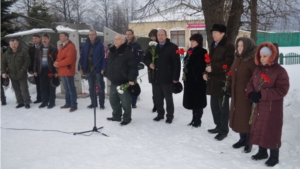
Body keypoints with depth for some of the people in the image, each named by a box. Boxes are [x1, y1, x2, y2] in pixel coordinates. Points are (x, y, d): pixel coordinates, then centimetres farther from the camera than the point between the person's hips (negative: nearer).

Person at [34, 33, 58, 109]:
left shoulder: (53, 49, -5)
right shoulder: (40, 49, 12)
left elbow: (56, 60, -9)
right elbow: (36, 60, 15)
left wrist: (56, 71, -14)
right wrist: (35, 70, 9)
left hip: (50, 70, -5)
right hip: (42, 70, 5)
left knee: (51, 87, 2)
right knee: (43, 87, 9)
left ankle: (52, 102, 10)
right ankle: (44, 101, 19)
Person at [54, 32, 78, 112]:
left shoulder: (71, 46, -11)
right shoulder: (61, 46, 18)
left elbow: (69, 59, -21)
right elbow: (59, 57, 22)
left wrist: (59, 64, -16)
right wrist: (56, 62, -1)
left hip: (68, 71, -9)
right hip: (62, 71, 9)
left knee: (71, 88, -5)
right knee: (66, 88, 15)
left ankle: (74, 105, -1)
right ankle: (68, 103, 24)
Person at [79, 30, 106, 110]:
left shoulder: (100, 44, -8)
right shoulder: (85, 44, 5)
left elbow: (104, 56, -11)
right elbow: (82, 56, 5)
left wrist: (103, 68, -17)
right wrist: (81, 68, 0)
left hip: (98, 69, -4)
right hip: (89, 69, 5)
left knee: (100, 87, 4)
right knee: (91, 87, 13)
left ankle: (101, 103, 13)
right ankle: (93, 102, 25)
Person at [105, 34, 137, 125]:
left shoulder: (127, 51, -11)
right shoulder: (112, 51, 14)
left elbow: (132, 67, -16)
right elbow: (108, 65, 23)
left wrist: (131, 79, -21)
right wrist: (107, 74, 16)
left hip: (124, 82, -8)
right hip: (113, 82, 8)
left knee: (125, 102, 1)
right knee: (113, 100, 16)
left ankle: (127, 118, 15)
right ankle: (116, 116, 31)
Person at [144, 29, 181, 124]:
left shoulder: (173, 47, -6)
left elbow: (176, 63, -10)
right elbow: (146, 58, 21)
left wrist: (175, 77, -15)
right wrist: (149, 63, -3)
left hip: (166, 78, -5)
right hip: (155, 77, 5)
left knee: (168, 98, 7)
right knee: (157, 98, 12)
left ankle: (170, 116, 20)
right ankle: (160, 114, 27)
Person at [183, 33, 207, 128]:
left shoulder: (202, 52, -10)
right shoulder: (190, 51, 15)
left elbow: (201, 67, -17)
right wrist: (185, 75, 12)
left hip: (197, 80, -8)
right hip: (189, 79, 8)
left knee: (197, 101, 1)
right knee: (192, 100, 14)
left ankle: (197, 120, 10)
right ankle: (194, 119, 25)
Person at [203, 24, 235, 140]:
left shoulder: (228, 46, -11)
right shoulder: (213, 45, 17)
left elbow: (228, 63, -19)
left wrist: (213, 68, -20)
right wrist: (206, 72, 8)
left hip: (222, 81, -9)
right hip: (213, 80, 9)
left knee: (223, 107, 0)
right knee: (214, 105, 16)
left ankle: (224, 130, 11)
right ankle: (218, 126, 30)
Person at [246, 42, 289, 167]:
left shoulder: (280, 71, -13)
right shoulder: (258, 69, 8)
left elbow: (282, 90, -20)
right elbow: (251, 83, 12)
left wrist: (262, 94, -24)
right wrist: (251, 94, -11)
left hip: (272, 108, -7)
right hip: (258, 106, 7)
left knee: (271, 132, 2)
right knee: (259, 129, 15)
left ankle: (274, 156, 18)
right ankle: (262, 152, 32)